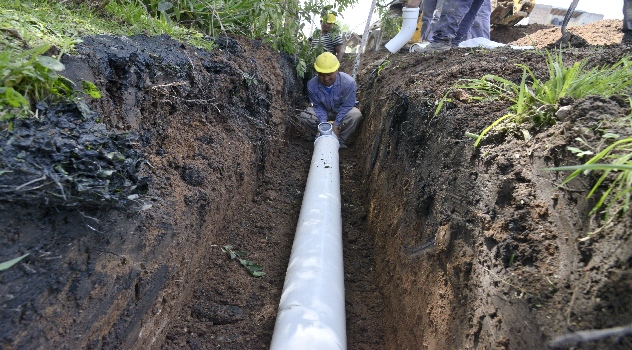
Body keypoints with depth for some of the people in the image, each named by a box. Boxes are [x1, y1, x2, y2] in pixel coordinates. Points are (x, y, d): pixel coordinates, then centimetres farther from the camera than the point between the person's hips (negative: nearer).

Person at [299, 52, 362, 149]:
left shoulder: (349, 82, -29)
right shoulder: (312, 85, -22)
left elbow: (346, 106, -23)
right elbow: (318, 106, -13)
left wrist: (336, 125, -27)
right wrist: (323, 123, -27)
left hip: (343, 113, -1)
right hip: (325, 113, 2)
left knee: (356, 115, -35)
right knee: (304, 116, -24)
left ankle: (341, 141, -12)